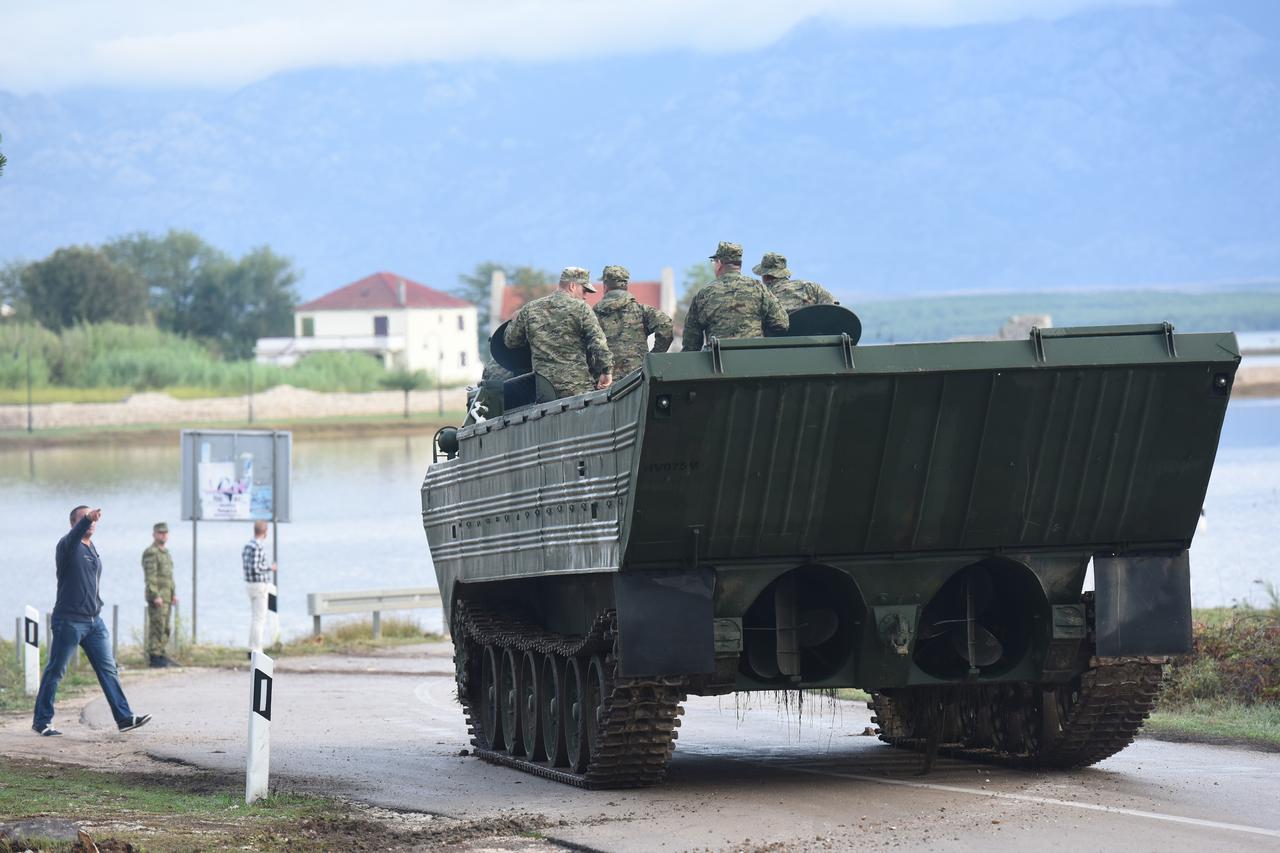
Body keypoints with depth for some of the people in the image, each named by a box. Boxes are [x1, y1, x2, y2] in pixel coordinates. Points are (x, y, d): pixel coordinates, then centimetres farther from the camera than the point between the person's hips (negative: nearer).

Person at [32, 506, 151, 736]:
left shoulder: (93, 550, 16)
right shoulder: (67, 546, -9)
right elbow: (74, 536, -33)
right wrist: (87, 519, -51)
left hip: (94, 621, 7)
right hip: (68, 621, -7)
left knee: (108, 669, 1)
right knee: (55, 671, 1)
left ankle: (124, 717, 0)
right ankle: (41, 720, 10)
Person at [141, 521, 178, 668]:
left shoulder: (166, 553, 19)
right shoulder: (150, 553, -11)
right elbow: (150, 576, -18)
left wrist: (174, 594, 17)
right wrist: (156, 596, -23)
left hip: (166, 597, 9)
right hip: (157, 596, -9)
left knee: (165, 628, 10)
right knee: (157, 627, -10)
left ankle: (161, 655, 15)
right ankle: (154, 657, -9)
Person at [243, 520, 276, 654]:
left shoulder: (248, 545, 10)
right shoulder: (259, 547, -20)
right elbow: (255, 568, -25)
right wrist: (270, 568, -10)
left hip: (249, 583, 9)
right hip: (260, 586, -9)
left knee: (255, 617, 15)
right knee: (260, 619, -6)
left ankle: (253, 649, 16)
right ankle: (257, 652, -6)